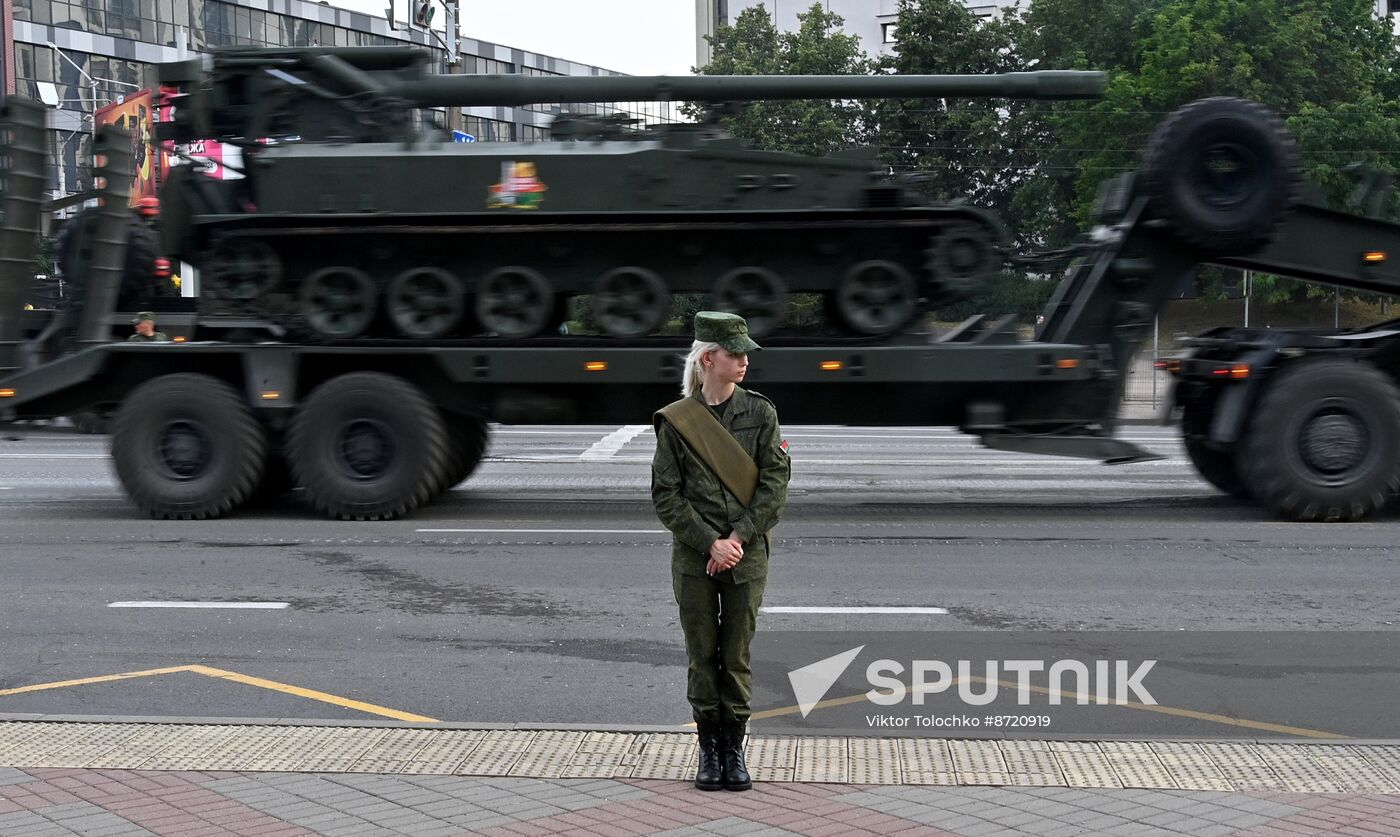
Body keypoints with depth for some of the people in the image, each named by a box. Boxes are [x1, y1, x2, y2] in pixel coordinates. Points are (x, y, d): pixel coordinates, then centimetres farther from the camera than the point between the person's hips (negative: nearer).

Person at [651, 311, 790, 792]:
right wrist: (710, 542, -13)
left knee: (737, 654, 6)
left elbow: (775, 483, -4)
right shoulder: (676, 420, -2)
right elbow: (665, 495, -4)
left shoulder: (761, 413, 1)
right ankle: (709, 751, 17)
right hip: (693, 556, -1)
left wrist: (738, 539, -13)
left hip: (747, 554, 1)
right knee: (701, 654, 6)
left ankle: (735, 750, 15)